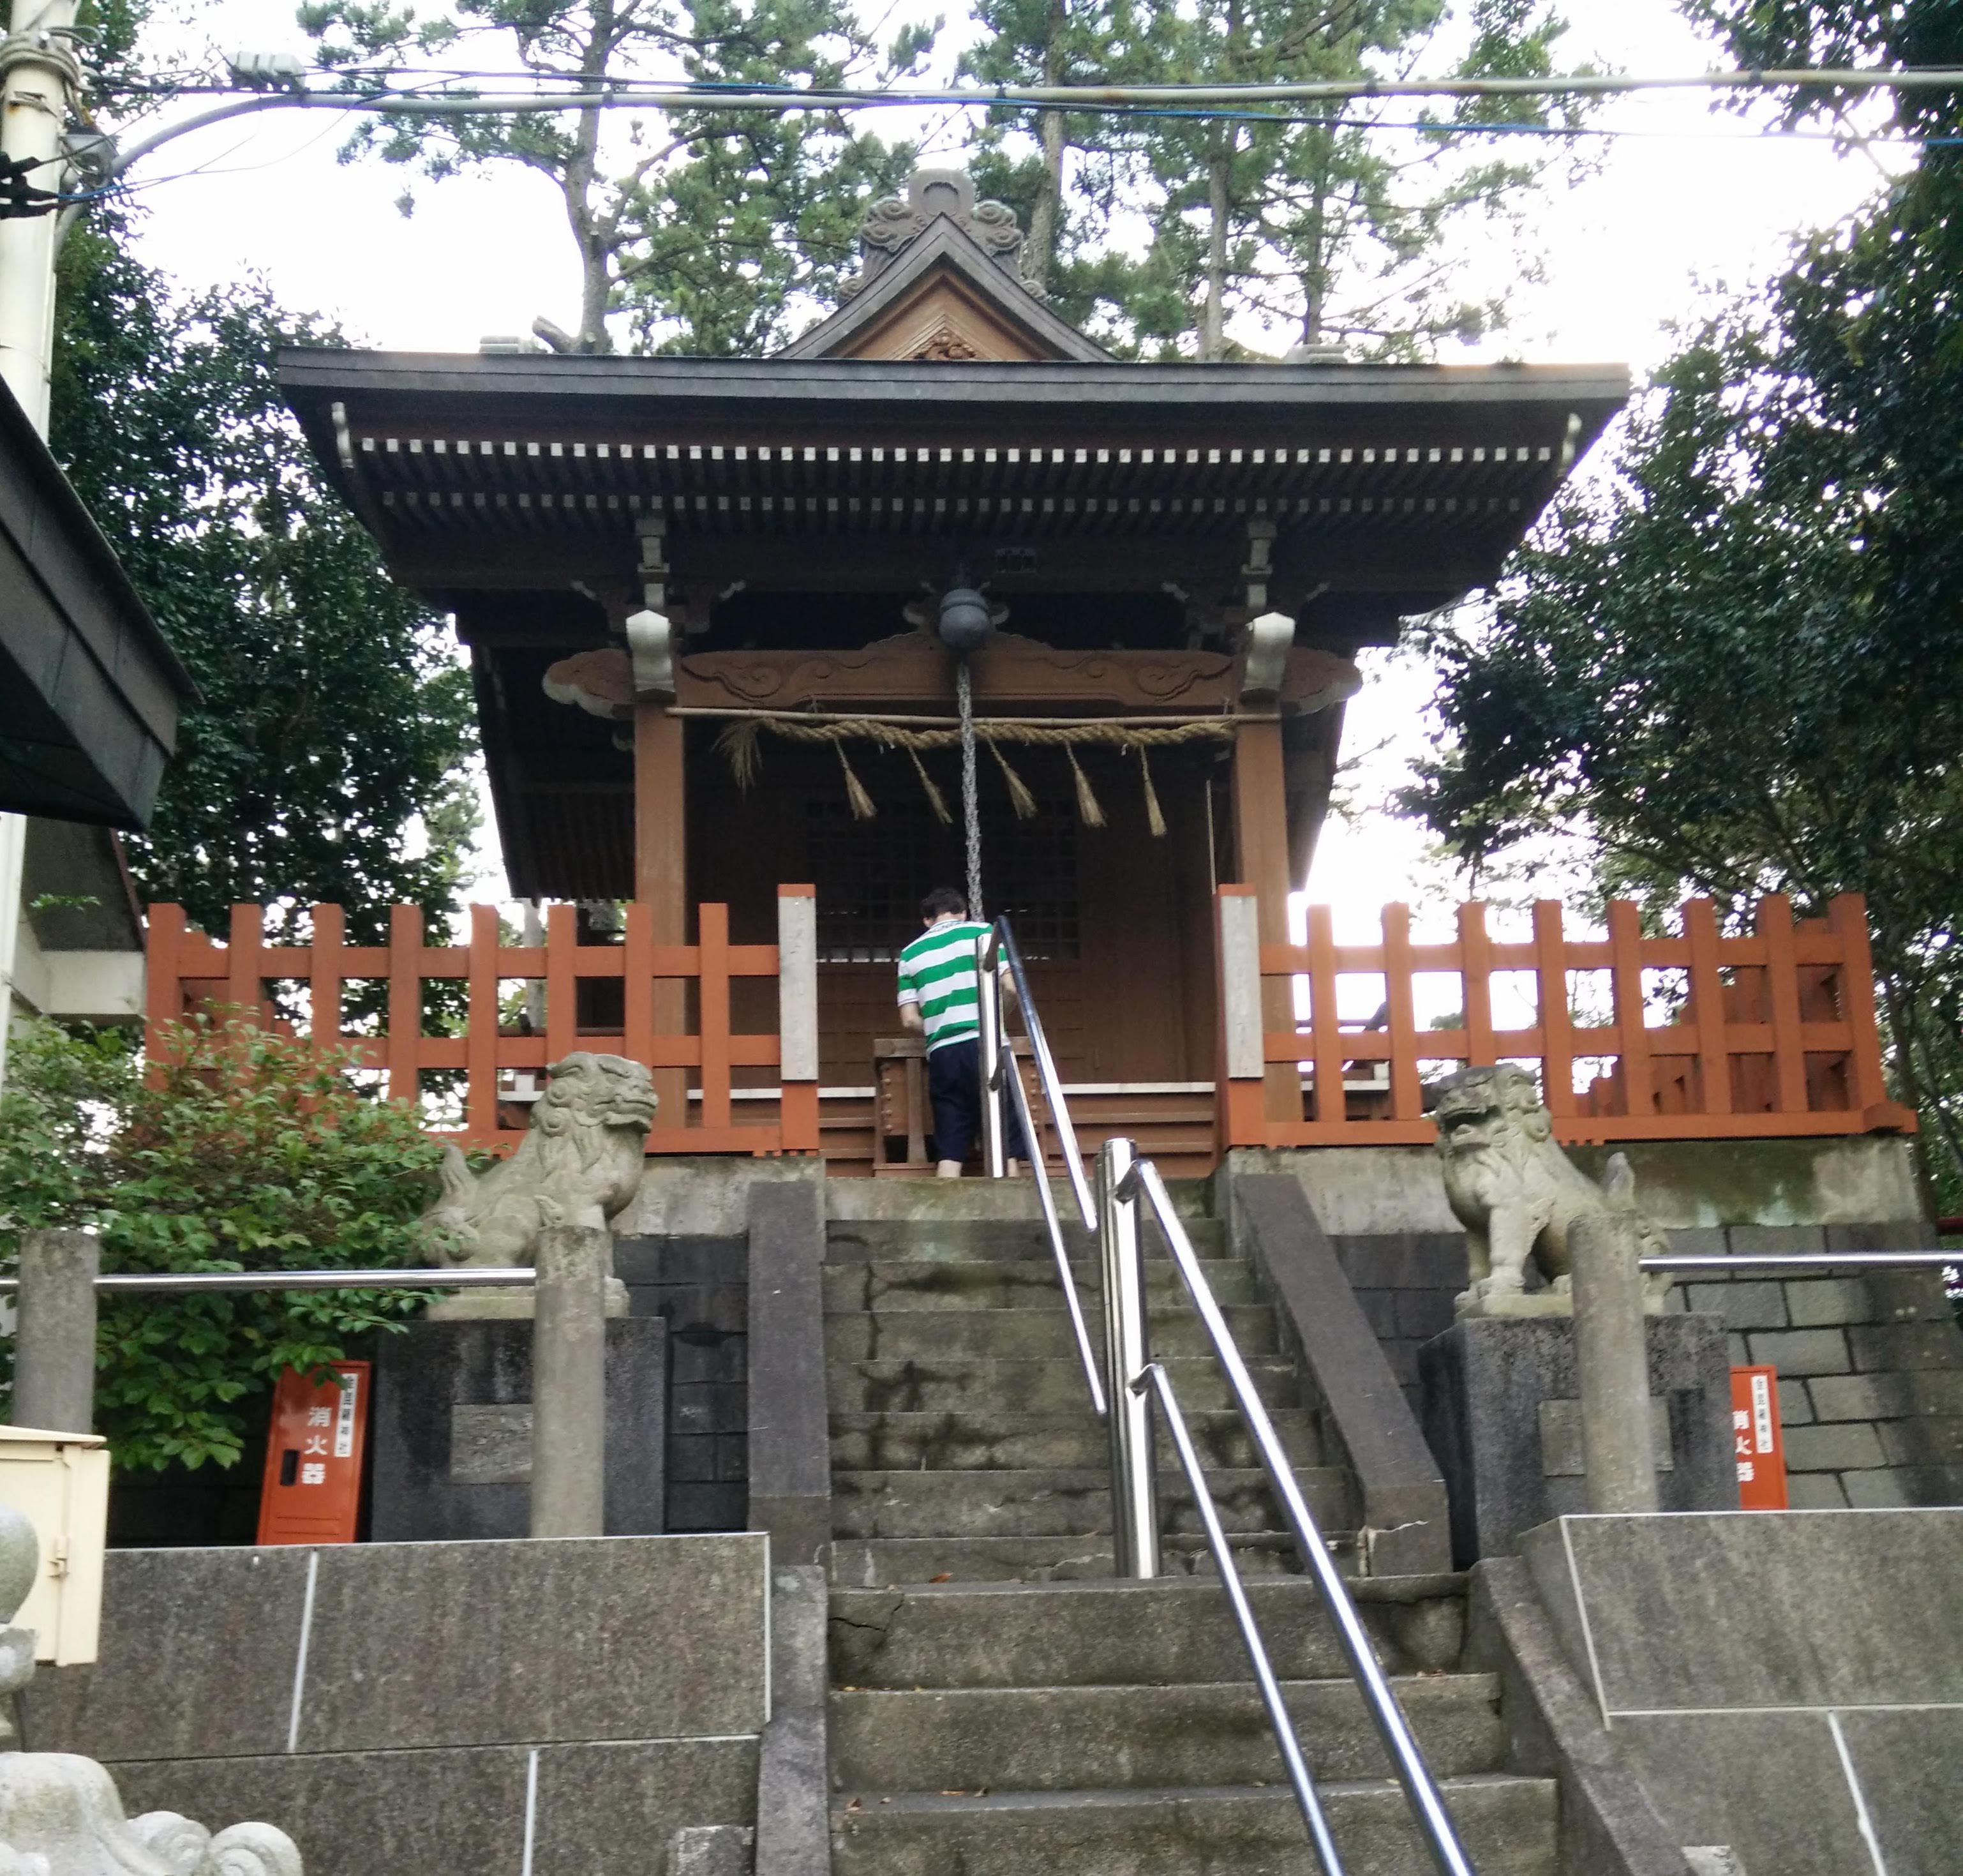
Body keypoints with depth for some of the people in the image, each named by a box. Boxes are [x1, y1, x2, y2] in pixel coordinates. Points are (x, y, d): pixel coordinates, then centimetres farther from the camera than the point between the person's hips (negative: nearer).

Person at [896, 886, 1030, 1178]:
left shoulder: (911, 954, 14)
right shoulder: (983, 933, 7)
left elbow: (910, 1019, 9)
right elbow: (1010, 988, -1)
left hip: (942, 1055, 3)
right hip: (986, 1045, -3)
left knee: (949, 1152, 3)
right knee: (1005, 1143, 0)